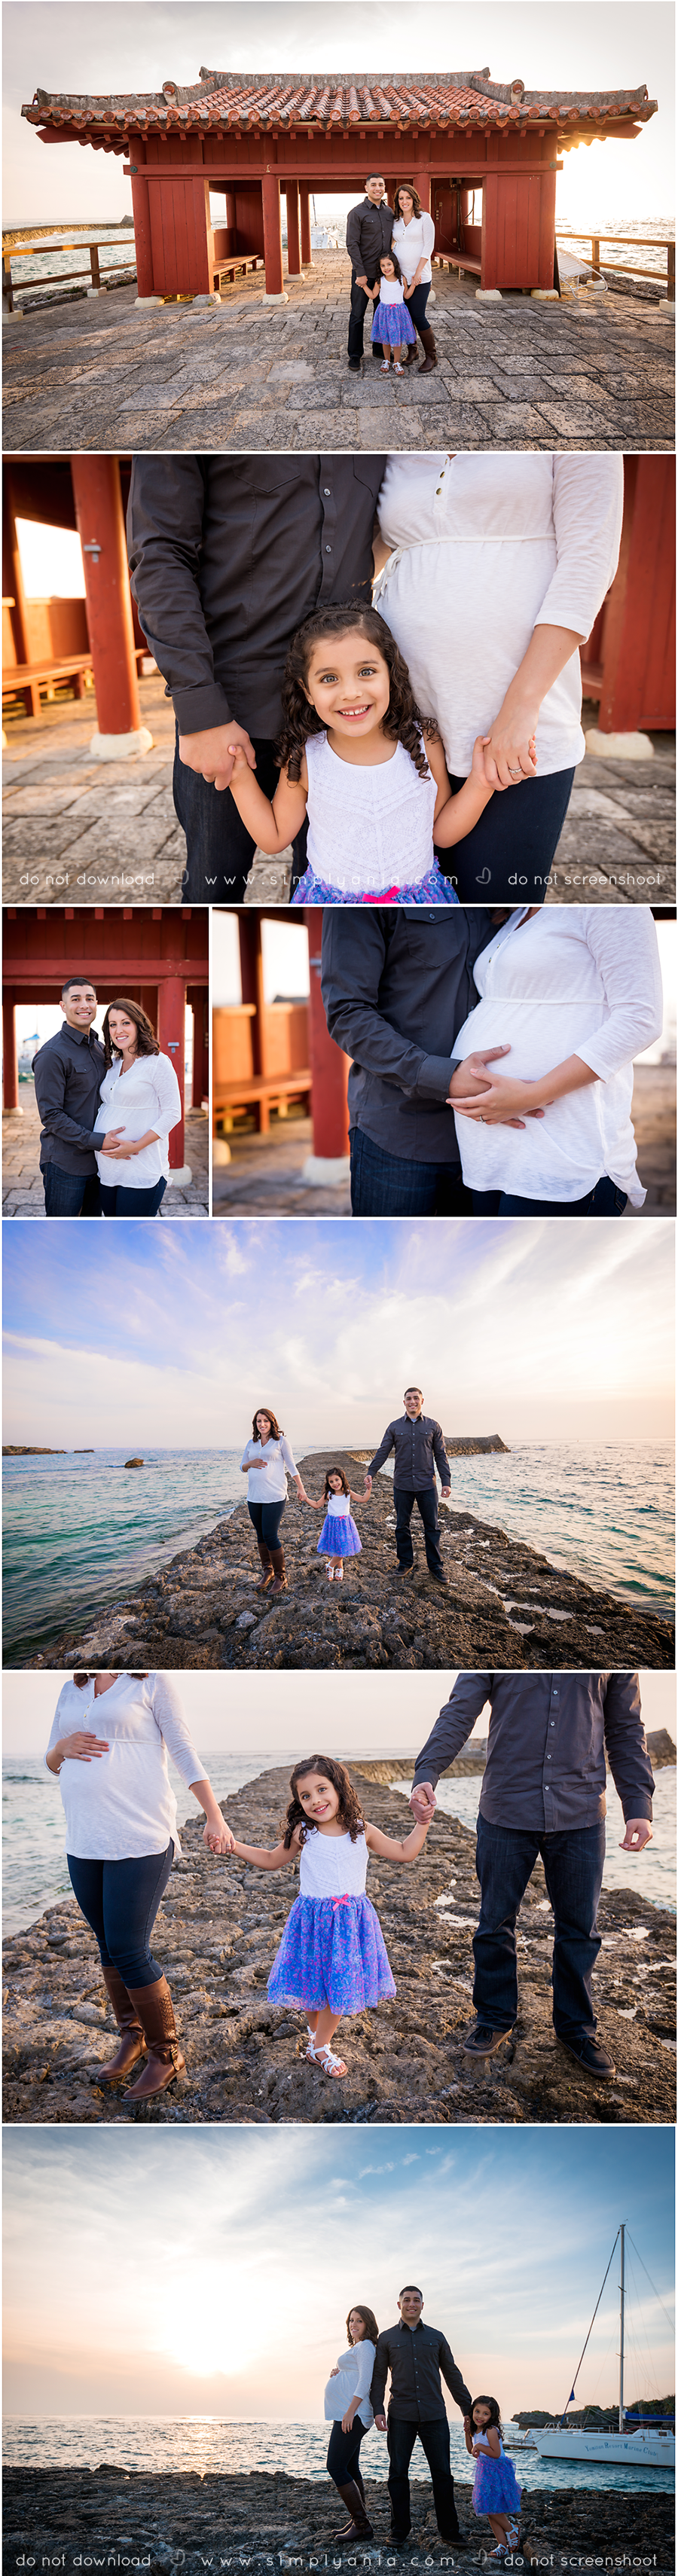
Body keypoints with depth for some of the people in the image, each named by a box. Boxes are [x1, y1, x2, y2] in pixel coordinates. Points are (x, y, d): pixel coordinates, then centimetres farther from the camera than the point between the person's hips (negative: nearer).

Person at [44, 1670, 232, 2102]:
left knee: (129, 1951, -8)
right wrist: (62, 1749, -2)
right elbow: (52, 1765, 22)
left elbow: (184, 1751, -4)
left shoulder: (153, 1681, 0)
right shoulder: (71, 1690, 16)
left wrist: (215, 1816, -11)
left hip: (140, 1840, -6)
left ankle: (166, 2053, 6)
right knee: (109, 1949, 11)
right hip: (85, 1841, 6)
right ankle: (133, 2038, 28)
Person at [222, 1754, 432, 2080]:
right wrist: (234, 1846, 1)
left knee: (341, 1984, 2)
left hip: (351, 1921, 1)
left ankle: (319, 2046, 18)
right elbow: (272, 1860, 12)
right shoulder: (302, 1833, -4)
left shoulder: (362, 1832, -1)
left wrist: (422, 1821, -1)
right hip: (313, 1919, -1)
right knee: (312, 1981, 5)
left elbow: (405, 1852, 9)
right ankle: (316, 2034, 33)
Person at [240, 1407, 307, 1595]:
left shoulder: (281, 1441, 0)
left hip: (274, 1496, -5)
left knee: (270, 1536, -10)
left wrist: (301, 1489, -2)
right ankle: (267, 1572, 24)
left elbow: (291, 1466, 3)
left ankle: (281, 1577, 1)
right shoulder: (251, 1444, 13)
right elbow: (242, 1468, 18)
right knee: (261, 1536, 10)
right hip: (254, 1497, 5)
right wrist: (250, 1464, -5)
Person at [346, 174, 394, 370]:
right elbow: (352, 245, -13)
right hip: (363, 274, -5)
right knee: (358, 315, 0)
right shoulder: (357, 213, -9)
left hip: (384, 272, 5)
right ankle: (354, 357, 7)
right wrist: (361, 273, -17)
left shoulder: (389, 212, 9)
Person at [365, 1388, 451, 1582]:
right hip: (402, 1486, 1)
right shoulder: (395, 1427, 5)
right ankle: (405, 1563, 18)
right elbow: (382, 1452, 4)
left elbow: (441, 1456, 6)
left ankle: (435, 1566, 11)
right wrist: (370, 1473, -9)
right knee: (402, 1527, 6)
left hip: (427, 1485, -1)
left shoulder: (432, 1426, 5)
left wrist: (446, 1482, 0)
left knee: (432, 1527, 2)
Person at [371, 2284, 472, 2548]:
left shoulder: (436, 2337, 12)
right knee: (398, 2474, 0)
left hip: (434, 2416, 1)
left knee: (442, 2473, -1)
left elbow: (452, 2375, 15)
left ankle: (449, 2530, 7)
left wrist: (468, 2408, 12)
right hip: (401, 2416, -1)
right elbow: (378, 2377, 7)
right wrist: (378, 2411, -5)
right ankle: (400, 2530, 9)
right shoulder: (387, 2338, 9)